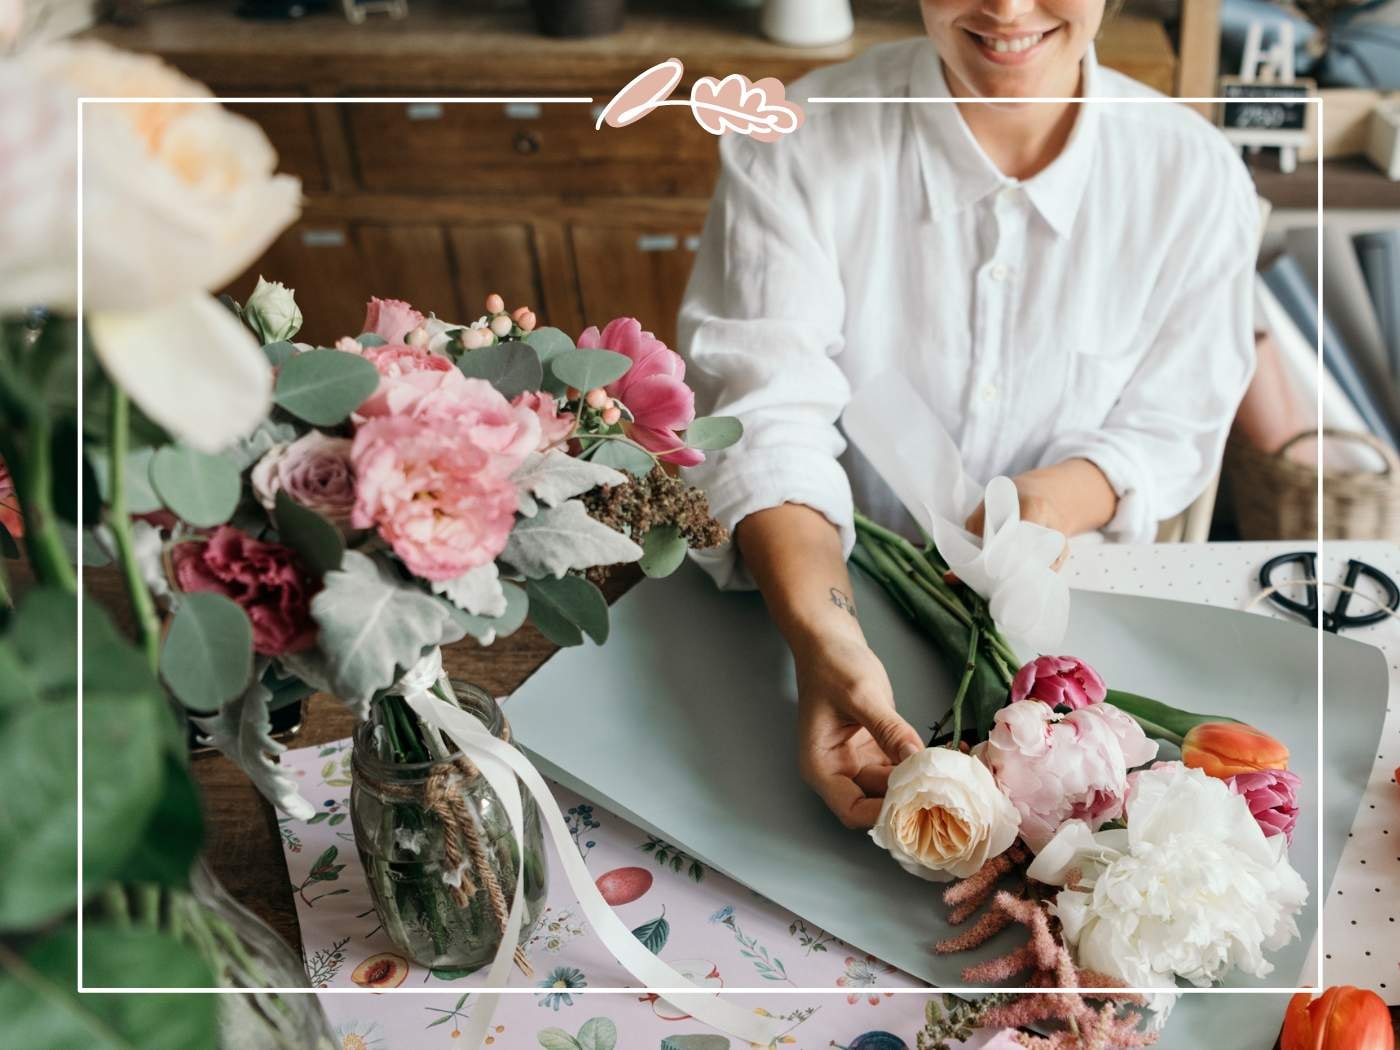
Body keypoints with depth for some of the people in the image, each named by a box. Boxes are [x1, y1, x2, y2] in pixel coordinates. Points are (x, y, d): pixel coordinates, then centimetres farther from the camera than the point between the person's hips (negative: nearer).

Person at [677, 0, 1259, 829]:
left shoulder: (1198, 177, -6)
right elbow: (767, 416, -23)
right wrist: (824, 633, -42)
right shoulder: (793, 150, -14)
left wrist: (1066, 497, -24)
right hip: (839, 587, -1)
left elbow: (1172, 426, 1)